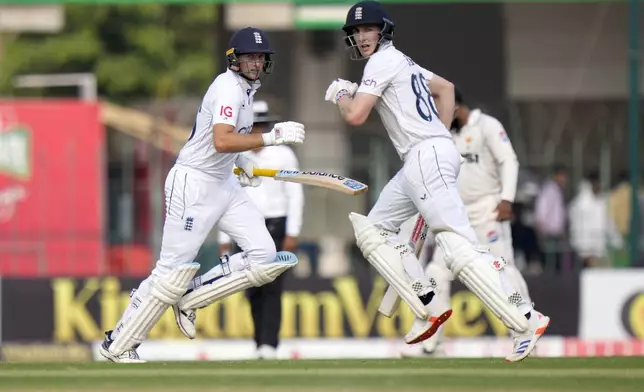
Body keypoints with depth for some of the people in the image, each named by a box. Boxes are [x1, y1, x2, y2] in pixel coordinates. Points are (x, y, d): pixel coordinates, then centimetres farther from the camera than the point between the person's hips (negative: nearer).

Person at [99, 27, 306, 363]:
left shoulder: (245, 88, 12)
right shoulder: (229, 87, -17)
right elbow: (221, 142, -31)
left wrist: (243, 161, 12)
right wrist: (272, 137, -32)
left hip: (225, 184, 9)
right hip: (193, 184, -9)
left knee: (264, 258, -3)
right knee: (173, 271, -7)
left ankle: (189, 299, 9)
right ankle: (118, 345, 3)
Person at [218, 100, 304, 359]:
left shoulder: (283, 155, 1)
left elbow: (295, 195, -1)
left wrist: (292, 233, -9)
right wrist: (224, 238, 4)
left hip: (277, 227, -2)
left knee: (271, 289, -12)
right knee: (253, 290, 0)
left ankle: (268, 345, -18)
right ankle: (262, 342, 10)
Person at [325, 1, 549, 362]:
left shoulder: (382, 61, -5)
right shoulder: (400, 61, 24)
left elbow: (356, 116, -13)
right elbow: (446, 88, 35)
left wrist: (340, 95, 8)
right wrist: (440, 135, 28)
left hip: (426, 156, -10)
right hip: (419, 161, 10)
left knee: (459, 245, -18)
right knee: (373, 230, 15)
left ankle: (527, 321, -26)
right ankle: (430, 309, 5)